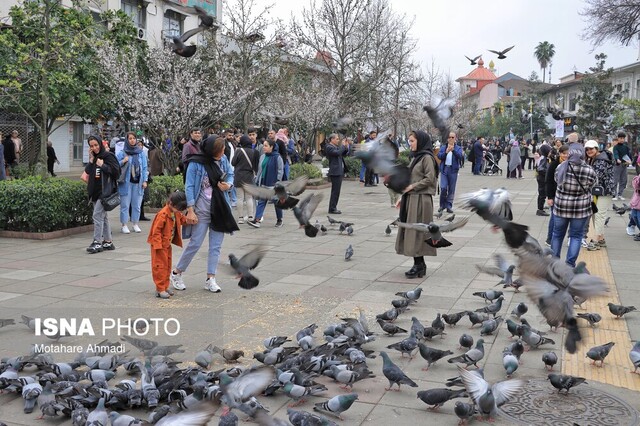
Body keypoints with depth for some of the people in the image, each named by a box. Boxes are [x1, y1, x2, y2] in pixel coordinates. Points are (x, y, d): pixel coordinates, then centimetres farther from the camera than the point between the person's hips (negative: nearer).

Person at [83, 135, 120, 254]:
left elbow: (116, 170, -12)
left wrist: (102, 165, -14)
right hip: (95, 191, 8)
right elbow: (87, 172, 9)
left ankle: (97, 242, -9)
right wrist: (91, 161, -3)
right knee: (103, 217, 11)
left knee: (97, 215, -12)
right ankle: (108, 242, 17)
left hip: (105, 190, -8)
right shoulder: (93, 157, 14)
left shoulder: (108, 156, -7)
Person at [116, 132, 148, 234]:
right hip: (126, 182, -2)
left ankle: (135, 224, 16)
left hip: (138, 183, 2)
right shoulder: (122, 153, 2)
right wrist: (123, 162, -14)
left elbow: (144, 168, 9)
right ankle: (124, 225, 6)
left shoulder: (141, 153, 9)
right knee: (125, 205, 0)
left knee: (137, 205, 7)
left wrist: (145, 180, 2)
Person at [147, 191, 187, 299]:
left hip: (167, 245, 9)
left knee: (167, 266, 14)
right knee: (160, 267, -4)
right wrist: (158, 245, -24)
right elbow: (156, 231, -24)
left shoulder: (176, 213, 4)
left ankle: (165, 287, 24)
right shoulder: (163, 215, -24)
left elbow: (181, 219, 25)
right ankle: (160, 289, 1)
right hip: (159, 245, -9)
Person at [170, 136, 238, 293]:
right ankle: (176, 273, 16)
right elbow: (189, 187, -12)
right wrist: (190, 210, -16)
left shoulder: (223, 159, 2)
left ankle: (210, 279, 11)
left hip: (220, 208, 5)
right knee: (195, 243, -2)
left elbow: (230, 174, 15)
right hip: (202, 209, -5)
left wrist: (228, 185, -9)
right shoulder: (196, 163, -13)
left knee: (216, 245, 5)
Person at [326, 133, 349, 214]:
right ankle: (332, 209, -5)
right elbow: (337, 153, -25)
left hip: (339, 172, 10)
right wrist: (343, 145, -13)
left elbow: (344, 154, 19)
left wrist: (346, 146, 5)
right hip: (335, 172, -10)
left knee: (336, 191, 13)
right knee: (335, 191, -9)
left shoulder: (336, 147, 18)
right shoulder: (329, 147, -11)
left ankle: (333, 208, 19)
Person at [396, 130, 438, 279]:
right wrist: (403, 197, 14)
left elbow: (429, 178, -17)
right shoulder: (416, 157, 17)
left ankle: (419, 265, 1)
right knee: (411, 232, 8)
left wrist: (412, 187, -14)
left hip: (421, 200, -9)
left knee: (417, 232, -6)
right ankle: (419, 264, 13)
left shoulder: (427, 157, -9)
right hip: (411, 199, 9)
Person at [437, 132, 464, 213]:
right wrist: (446, 152, -23)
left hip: (453, 170, 0)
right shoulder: (443, 147, 9)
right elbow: (439, 156, -5)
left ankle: (449, 206, 10)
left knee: (451, 189, 2)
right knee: (443, 188, -7)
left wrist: (453, 150, -30)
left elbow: (461, 156, -13)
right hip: (444, 169, 0)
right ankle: (442, 205, 10)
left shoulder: (458, 148, 5)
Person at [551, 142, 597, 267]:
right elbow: (590, 186, 0)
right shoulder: (589, 171, -14)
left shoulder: (561, 167, -11)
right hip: (581, 209, -1)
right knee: (576, 236, 9)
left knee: (558, 234, 16)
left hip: (561, 206, 2)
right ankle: (570, 264, 8)